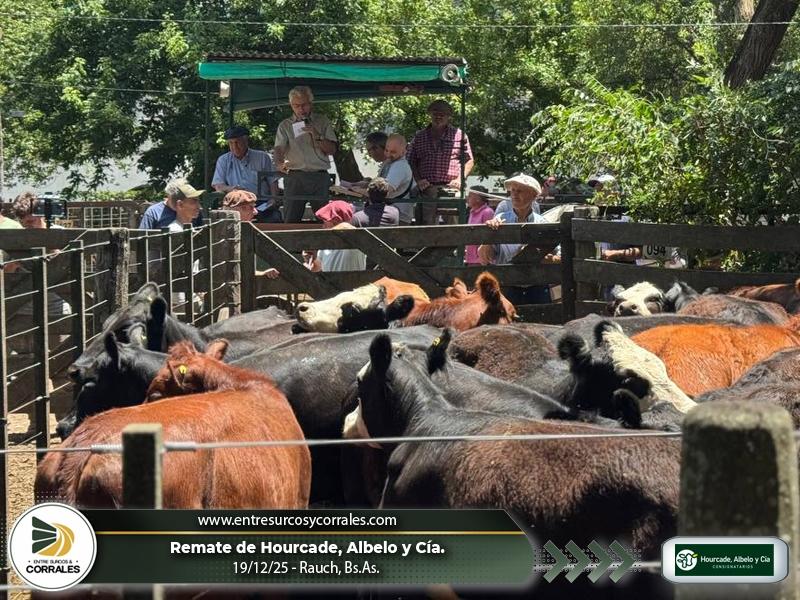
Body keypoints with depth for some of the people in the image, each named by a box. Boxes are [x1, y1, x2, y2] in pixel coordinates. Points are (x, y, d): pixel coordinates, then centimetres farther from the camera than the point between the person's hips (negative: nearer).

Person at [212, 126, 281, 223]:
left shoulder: (262, 157, 14)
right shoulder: (223, 160, 15)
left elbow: (273, 181, 13)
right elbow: (218, 185, 7)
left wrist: (273, 199, -6)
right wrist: (230, 188, -16)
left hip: (262, 204, 0)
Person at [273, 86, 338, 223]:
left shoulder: (322, 122, 12)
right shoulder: (285, 125, 10)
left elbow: (332, 149, 6)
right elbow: (279, 149, -5)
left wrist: (316, 135, -9)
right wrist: (279, 163, -27)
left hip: (319, 177, 1)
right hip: (295, 177, -1)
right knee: (290, 220, -7)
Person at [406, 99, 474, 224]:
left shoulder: (459, 135, 10)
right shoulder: (420, 137, 15)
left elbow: (469, 161, 11)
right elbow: (411, 162, 15)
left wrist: (460, 179, -3)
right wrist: (418, 180, 0)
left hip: (450, 188, -2)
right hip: (426, 189, 2)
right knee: (426, 223, -4)